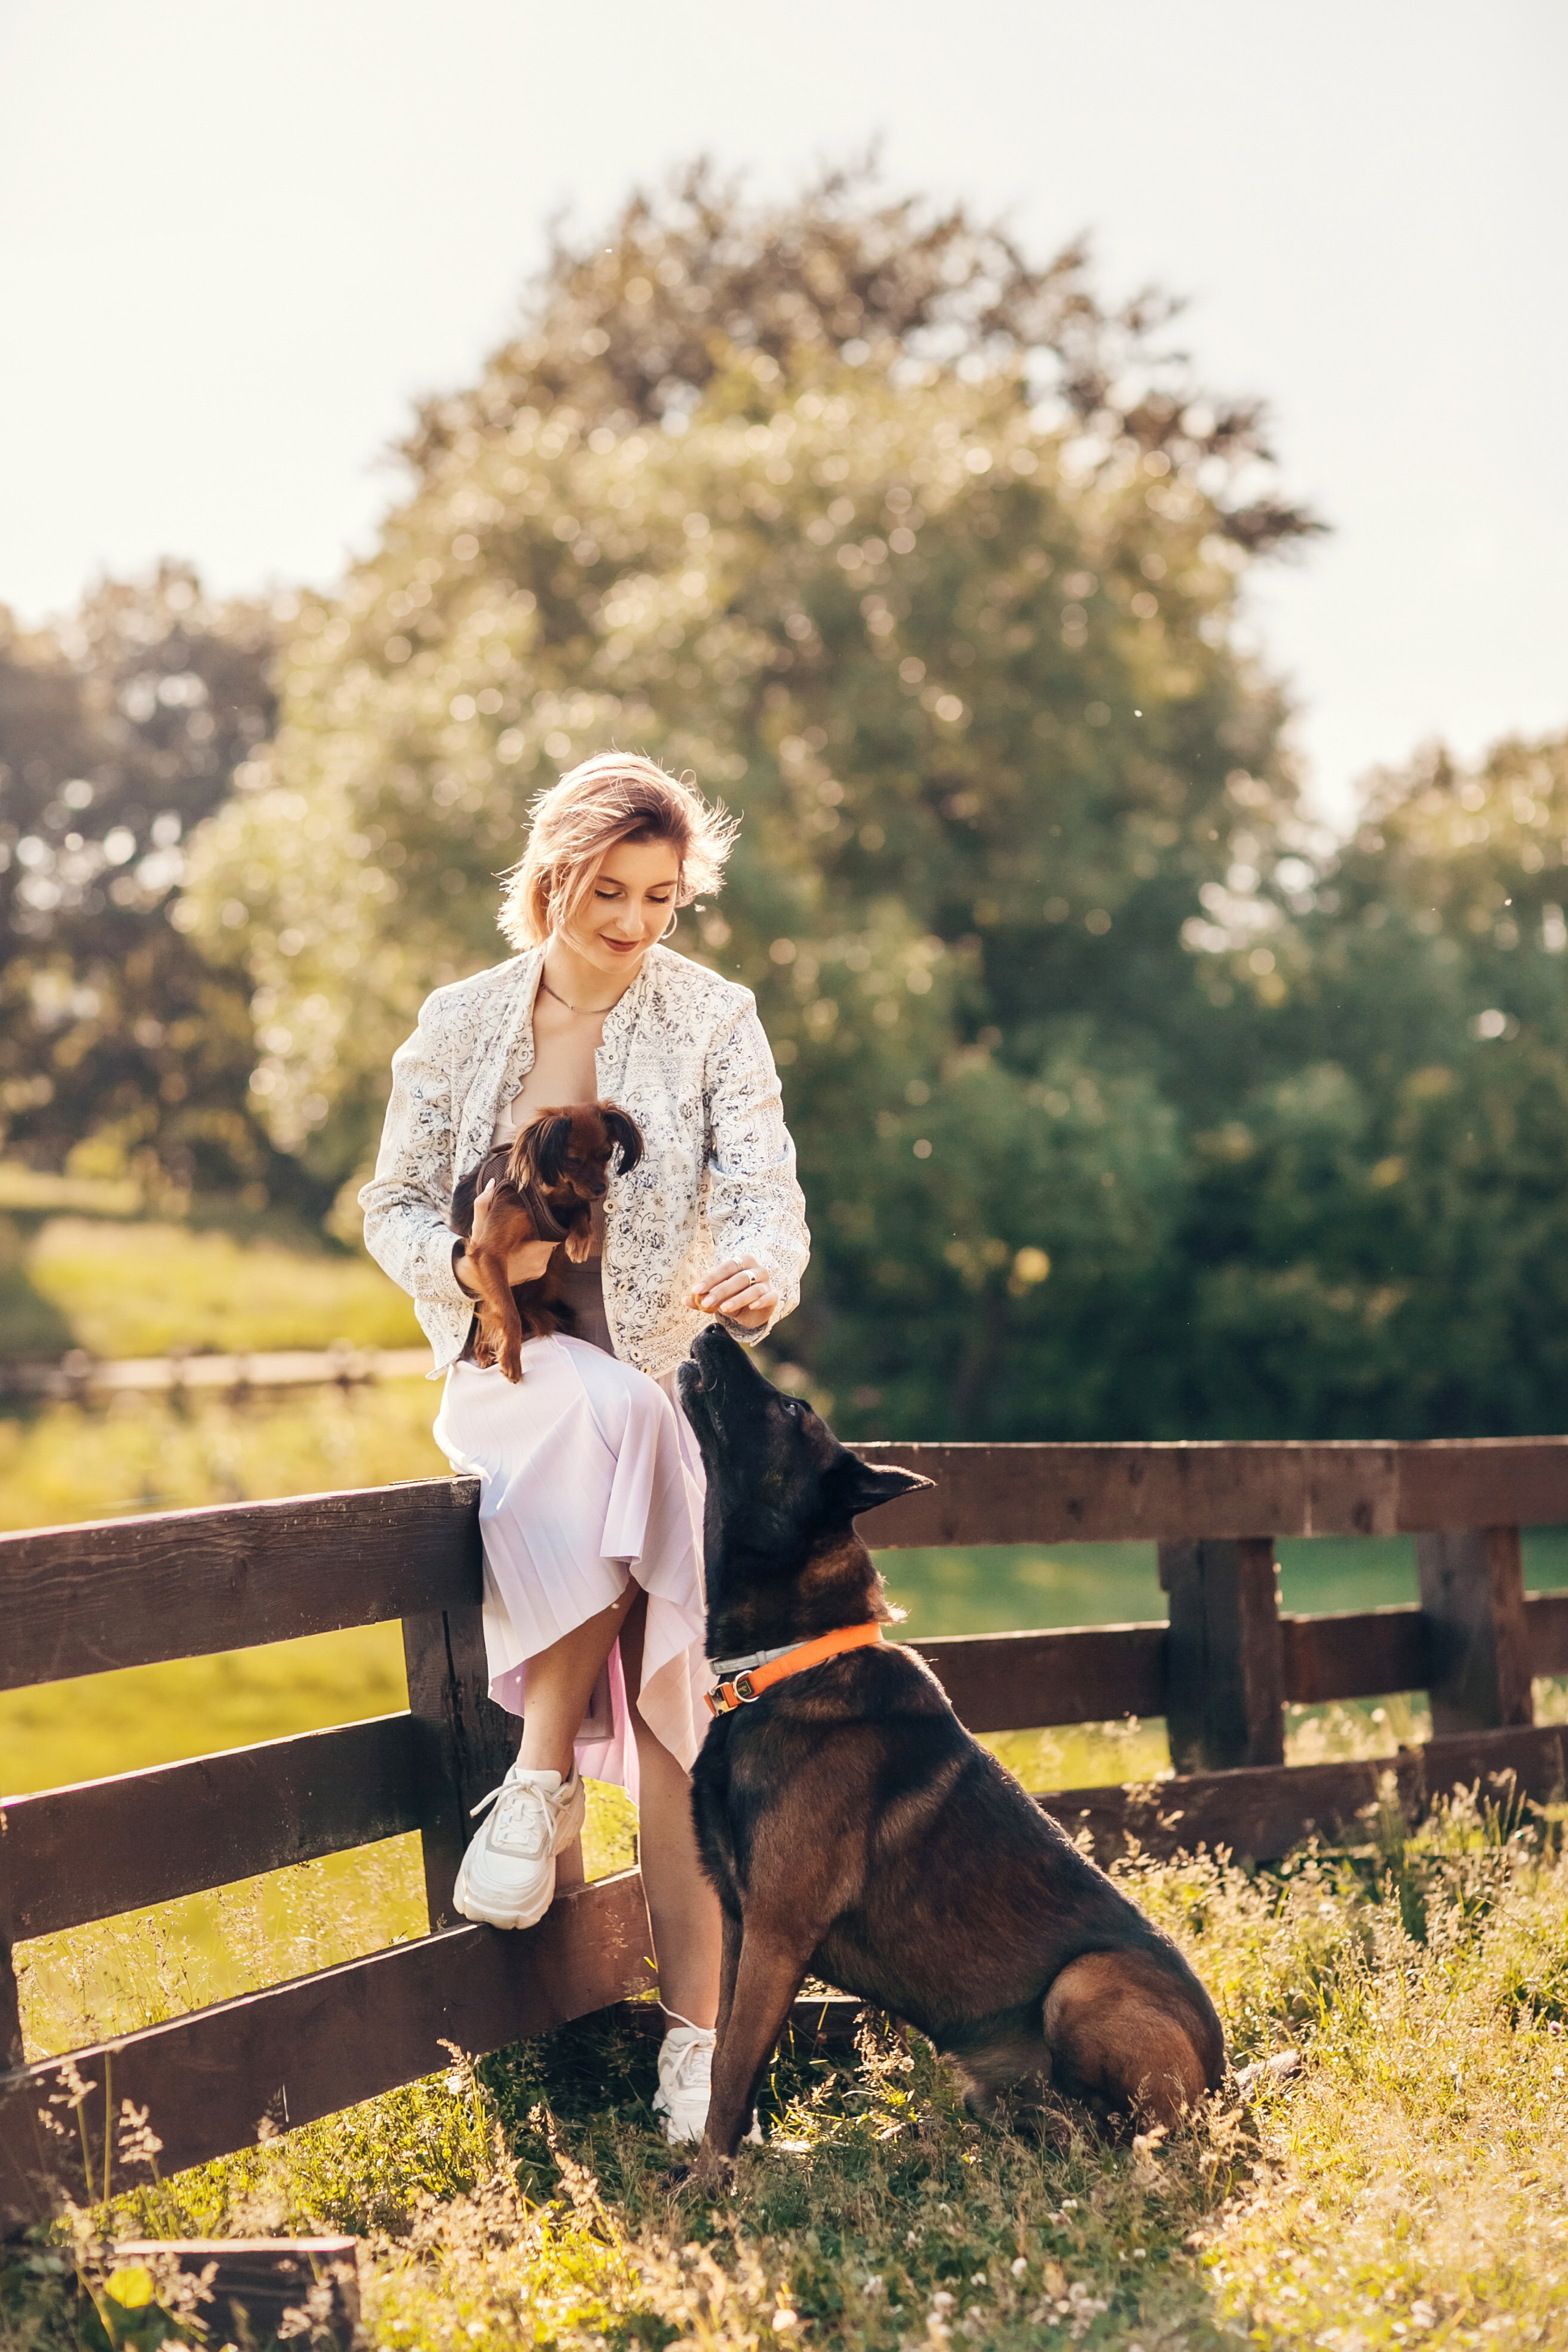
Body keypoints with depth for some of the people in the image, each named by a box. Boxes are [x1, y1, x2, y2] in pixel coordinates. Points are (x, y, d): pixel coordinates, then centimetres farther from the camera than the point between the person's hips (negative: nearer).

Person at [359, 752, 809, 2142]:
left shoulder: (713, 1021, 1)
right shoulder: (461, 1025, 4)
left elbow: (764, 1188, -10)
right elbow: (394, 1205, 10)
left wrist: (764, 1269, -35)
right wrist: (463, 1263, -13)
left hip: (672, 1382, 0)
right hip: (507, 1372, 0)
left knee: (676, 1707, -16)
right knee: (603, 1413, -38)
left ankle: (696, 2040, -15)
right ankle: (551, 1794, -27)